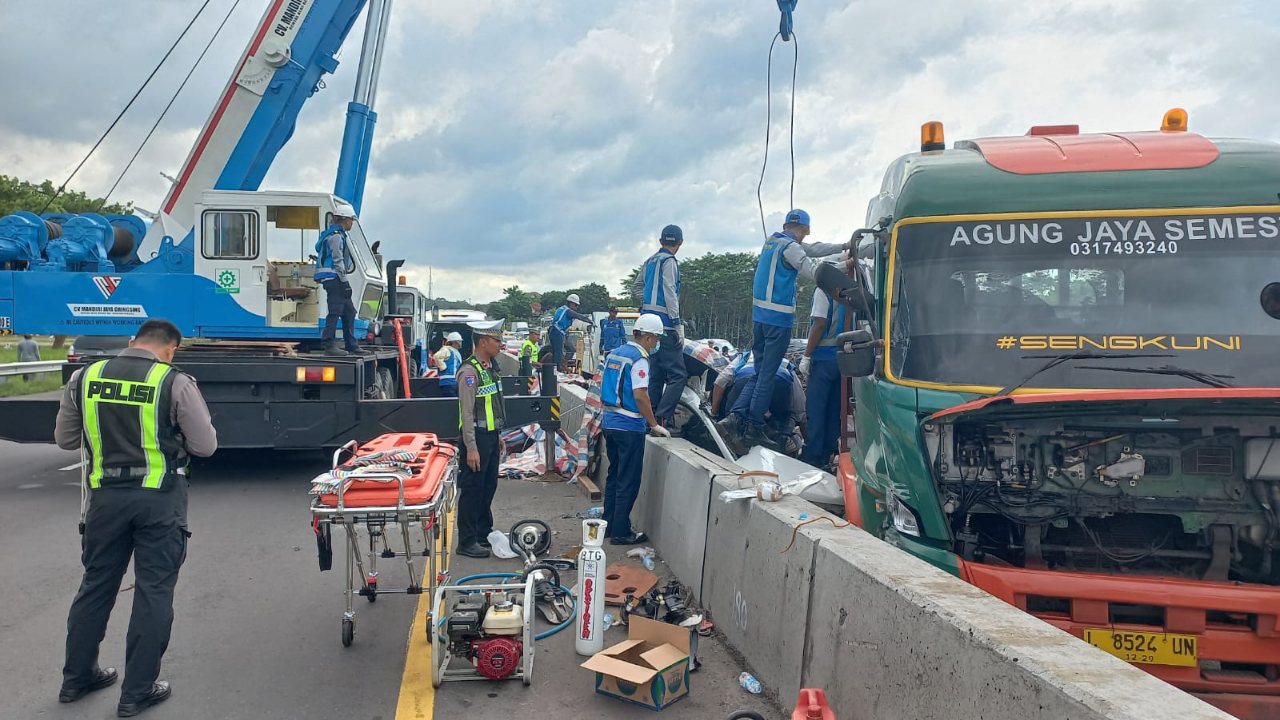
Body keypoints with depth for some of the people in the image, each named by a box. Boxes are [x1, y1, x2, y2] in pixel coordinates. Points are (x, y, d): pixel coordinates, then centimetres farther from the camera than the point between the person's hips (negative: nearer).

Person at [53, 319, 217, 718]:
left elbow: (65, 439, 11)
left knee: (96, 583, 19)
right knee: (154, 591, 5)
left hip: (106, 494, 4)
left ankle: (76, 677, 33)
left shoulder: (85, 378, 1)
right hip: (160, 498, -4)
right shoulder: (176, 383, -11)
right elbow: (206, 445, -7)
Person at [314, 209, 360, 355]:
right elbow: (338, 261, -17)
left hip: (335, 279, 11)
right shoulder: (336, 236, -11)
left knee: (349, 311, 11)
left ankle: (351, 346, 15)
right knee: (335, 311, -10)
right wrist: (344, 281, -17)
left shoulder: (339, 235, 22)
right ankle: (329, 344, -8)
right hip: (333, 278, -11)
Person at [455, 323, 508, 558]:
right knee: (472, 489, -1)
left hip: (491, 435, 9)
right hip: (477, 437, -9)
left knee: (489, 486, 17)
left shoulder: (490, 368, 11)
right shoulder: (470, 371, -18)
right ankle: (467, 542, 9)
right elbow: (467, 413, -21)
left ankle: (484, 534, 30)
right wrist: (471, 448, -22)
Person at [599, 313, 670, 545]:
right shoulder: (639, 359, -16)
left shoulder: (615, 353, 10)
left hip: (610, 422, 9)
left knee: (614, 475, 18)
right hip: (629, 426, -9)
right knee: (628, 481, 1)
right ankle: (621, 532, 6)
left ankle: (609, 524, 26)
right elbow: (640, 395, -23)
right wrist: (654, 425, -15)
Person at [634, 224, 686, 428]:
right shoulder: (669, 261, -9)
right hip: (665, 323, -9)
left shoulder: (650, 261, 17)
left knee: (657, 372, 15)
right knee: (678, 374, -11)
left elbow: (637, 285, 29)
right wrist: (678, 324, -17)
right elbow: (670, 293, -16)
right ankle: (662, 419, -20)